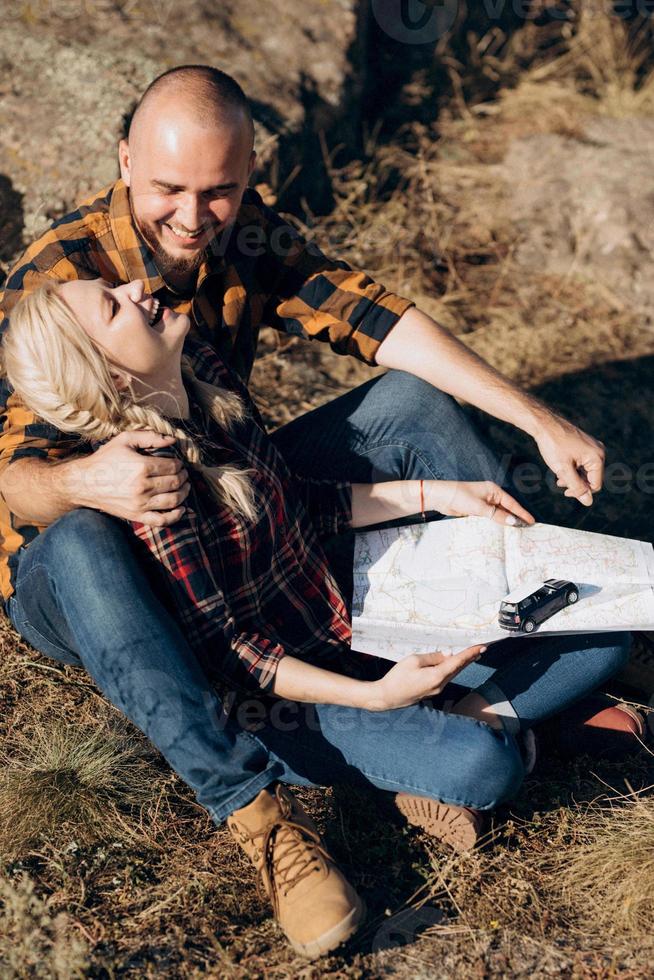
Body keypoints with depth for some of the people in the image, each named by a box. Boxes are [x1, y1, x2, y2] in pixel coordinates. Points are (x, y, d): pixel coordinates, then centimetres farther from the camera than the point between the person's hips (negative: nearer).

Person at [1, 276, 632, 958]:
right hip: (283, 698, -7)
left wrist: (433, 493, 7)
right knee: (483, 766, -31)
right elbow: (225, 649, -20)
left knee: (600, 634, -1)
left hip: (356, 630, 7)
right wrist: (371, 696, -26)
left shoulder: (207, 377, -2)